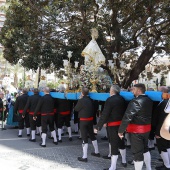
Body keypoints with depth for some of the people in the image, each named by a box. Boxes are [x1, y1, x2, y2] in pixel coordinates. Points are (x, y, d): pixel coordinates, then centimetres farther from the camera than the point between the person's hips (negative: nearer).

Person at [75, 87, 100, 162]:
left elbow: (76, 109, -7)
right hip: (90, 119, 7)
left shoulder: (81, 100, -18)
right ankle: (96, 152, 31)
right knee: (92, 135, 20)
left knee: (84, 137, -2)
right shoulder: (90, 100, 2)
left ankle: (84, 157, 3)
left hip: (83, 120, -6)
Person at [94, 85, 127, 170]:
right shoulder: (122, 99, 6)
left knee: (114, 145, -2)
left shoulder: (110, 100, -16)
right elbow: (124, 111, 9)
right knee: (121, 142, 21)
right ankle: (124, 161, 35)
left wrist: (98, 127, -16)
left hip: (113, 125, -7)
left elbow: (104, 114, -19)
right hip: (121, 124, 7)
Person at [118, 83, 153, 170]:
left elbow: (127, 117, -24)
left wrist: (121, 130, -19)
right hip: (147, 128, 8)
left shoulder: (135, 101, -20)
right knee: (145, 148, 24)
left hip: (136, 130, -8)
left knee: (137, 152, 3)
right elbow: (150, 114, 10)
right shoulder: (149, 100, 5)